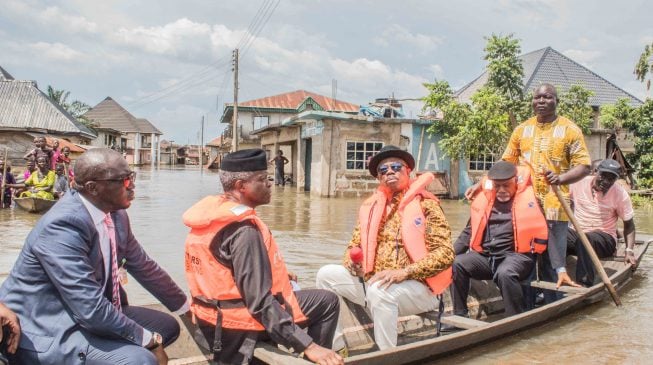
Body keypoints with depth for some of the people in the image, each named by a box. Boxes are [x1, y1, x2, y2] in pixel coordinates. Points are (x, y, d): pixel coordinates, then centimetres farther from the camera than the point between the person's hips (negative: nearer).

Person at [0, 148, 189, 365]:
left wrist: (187, 307, 18)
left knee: (167, 327, 9)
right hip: (45, 332, -9)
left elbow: (143, 266, 12)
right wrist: (145, 338, -18)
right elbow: (91, 310, -30)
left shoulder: (116, 215, -2)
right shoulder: (62, 227, -28)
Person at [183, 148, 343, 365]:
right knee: (327, 302, 0)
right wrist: (307, 345, -28)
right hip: (237, 329, -9)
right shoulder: (244, 232, -25)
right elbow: (260, 302, -29)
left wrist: (276, 275, 24)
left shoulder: (209, 215, 3)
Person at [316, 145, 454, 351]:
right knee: (326, 275, -4)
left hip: (415, 286, -6)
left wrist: (404, 272, -24)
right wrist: (351, 260, -7)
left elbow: (445, 253, -15)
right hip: (373, 282, 7)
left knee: (380, 291, -35)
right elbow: (355, 243, 18)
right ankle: (337, 347, 3)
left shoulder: (426, 205, -7)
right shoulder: (371, 206, 11)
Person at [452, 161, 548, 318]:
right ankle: (459, 316, -4)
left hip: (517, 255, -5)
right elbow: (469, 231, 19)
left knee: (505, 273, -36)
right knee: (456, 264, -17)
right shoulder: (483, 198, 12)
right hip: (485, 256, 5)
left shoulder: (529, 195, -2)